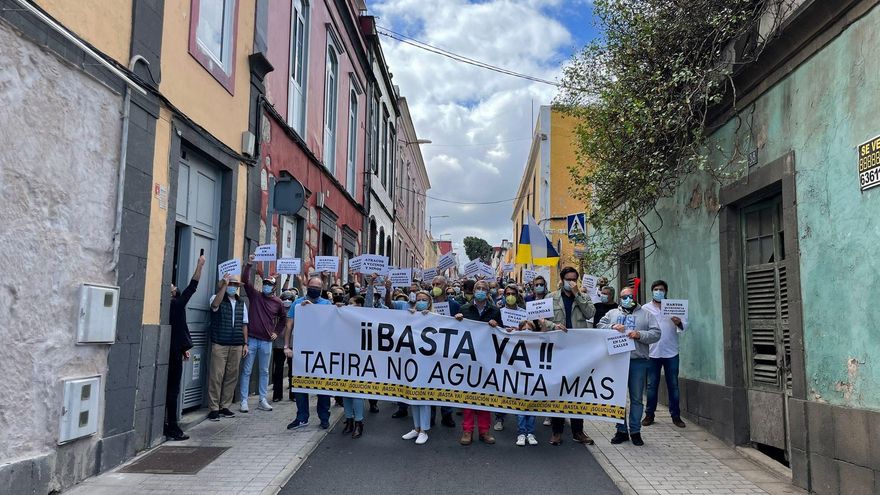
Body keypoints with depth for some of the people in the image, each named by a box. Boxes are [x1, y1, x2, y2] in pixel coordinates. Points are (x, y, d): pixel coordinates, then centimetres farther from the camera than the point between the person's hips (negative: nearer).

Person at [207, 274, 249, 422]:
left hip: (236, 346, 5)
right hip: (220, 344, -5)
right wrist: (224, 285, -25)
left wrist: (245, 344, 11)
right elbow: (215, 304, -23)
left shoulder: (241, 303, 16)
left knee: (232, 376, 5)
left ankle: (225, 406, 15)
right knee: (216, 376, -5)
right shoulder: (217, 298, 2)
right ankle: (214, 408, 1)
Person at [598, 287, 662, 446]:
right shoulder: (612, 313, 17)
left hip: (638, 361, -1)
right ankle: (621, 430, 14)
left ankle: (635, 431, 12)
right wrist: (612, 327, -10)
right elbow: (600, 326, 7)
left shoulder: (646, 315, 13)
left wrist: (640, 335, -12)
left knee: (636, 398, 3)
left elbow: (656, 333, 3)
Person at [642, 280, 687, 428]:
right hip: (652, 353, 0)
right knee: (652, 384, 5)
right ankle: (649, 414, 14)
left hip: (671, 352, 0)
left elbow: (685, 325, 1)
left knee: (673, 385, 4)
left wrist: (679, 323, -21)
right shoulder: (646, 308, 7)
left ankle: (676, 415, 13)